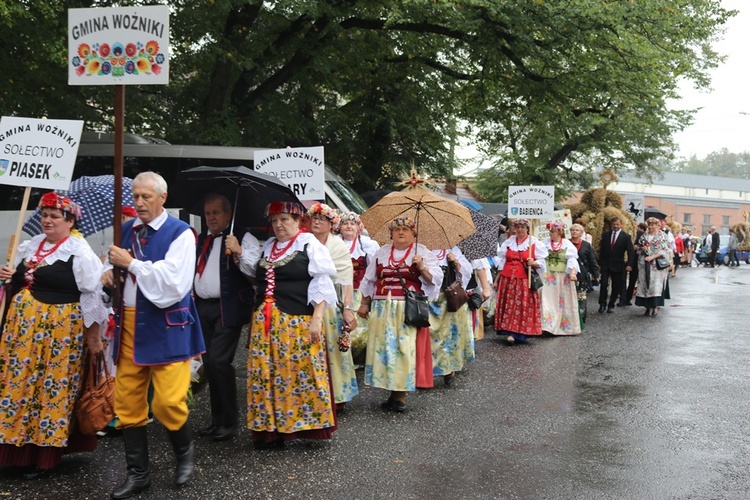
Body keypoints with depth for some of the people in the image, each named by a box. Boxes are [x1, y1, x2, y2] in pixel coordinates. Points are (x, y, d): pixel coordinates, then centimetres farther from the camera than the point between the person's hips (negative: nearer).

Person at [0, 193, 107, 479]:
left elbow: (92, 295, -11)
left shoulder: (80, 252, -10)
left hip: (59, 328, -7)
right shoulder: (30, 246, 12)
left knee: (52, 386, 2)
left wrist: (92, 335, -11)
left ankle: (43, 455, 15)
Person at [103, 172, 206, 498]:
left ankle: (185, 451, 24)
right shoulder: (126, 230, 9)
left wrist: (131, 263, -17)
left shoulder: (180, 233, -10)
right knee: (127, 403, 8)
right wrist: (111, 273, 2)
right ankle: (138, 473, 23)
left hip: (166, 326, -6)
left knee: (168, 402, -8)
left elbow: (172, 284, -20)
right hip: (129, 323, 6)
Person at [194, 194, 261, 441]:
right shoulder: (201, 240, 18)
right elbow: (191, 270, 31)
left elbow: (254, 270, -16)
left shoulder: (243, 238, -4)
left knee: (219, 361, -14)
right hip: (203, 307, 7)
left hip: (228, 308, -7)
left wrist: (239, 251, -28)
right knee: (209, 364, 10)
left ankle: (229, 422, -1)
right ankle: (217, 420, 20)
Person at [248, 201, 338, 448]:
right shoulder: (267, 247, 18)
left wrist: (316, 319, -15)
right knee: (265, 375, 5)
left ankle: (303, 422, 8)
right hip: (265, 323, 6)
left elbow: (322, 286, -8)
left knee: (300, 373, -4)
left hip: (298, 322, -6)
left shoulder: (310, 245, -1)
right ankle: (269, 428, 14)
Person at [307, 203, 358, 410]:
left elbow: (346, 281, -6)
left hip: (331, 305, -2)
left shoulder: (339, 246, -2)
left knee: (332, 348, 2)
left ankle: (337, 395, 13)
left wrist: (347, 308, -13)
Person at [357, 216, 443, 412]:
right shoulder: (382, 252, 16)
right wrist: (364, 304, 16)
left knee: (406, 347, -7)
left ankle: (401, 393, 0)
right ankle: (394, 392, 9)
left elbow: (435, 278, 0)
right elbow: (369, 280, 20)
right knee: (384, 346, 0)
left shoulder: (422, 252, 6)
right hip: (382, 308, 4)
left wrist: (422, 268, -17)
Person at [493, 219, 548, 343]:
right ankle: (510, 331, 7)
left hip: (525, 280, -3)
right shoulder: (508, 242, 13)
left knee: (523, 306, -7)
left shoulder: (534, 243, 2)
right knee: (508, 305, 1)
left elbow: (542, 262, 2)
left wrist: (534, 263, -20)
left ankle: (516, 333, -6)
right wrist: (496, 280, 11)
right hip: (507, 279, 3)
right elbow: (501, 262, 14)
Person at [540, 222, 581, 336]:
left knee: (563, 302, 7)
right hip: (548, 277, 1)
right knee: (547, 300, -6)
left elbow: (572, 260, -8)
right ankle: (547, 325, -5)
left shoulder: (567, 244, -1)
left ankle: (564, 326, 19)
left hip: (563, 277, -1)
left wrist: (573, 272, -22)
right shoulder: (545, 243, 6)